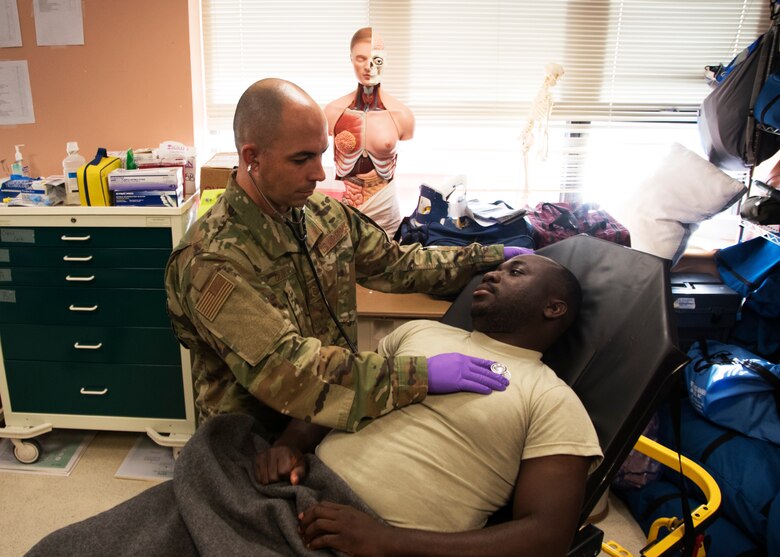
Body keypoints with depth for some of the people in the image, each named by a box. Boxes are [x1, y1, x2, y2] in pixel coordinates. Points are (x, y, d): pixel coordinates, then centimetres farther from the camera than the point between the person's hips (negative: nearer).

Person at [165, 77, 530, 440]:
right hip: (258, 444, -6)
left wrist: (485, 258, 5)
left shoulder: (323, 213, 2)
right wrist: (420, 376, -35)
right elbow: (284, 368, -31)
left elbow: (394, 263, 13)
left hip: (333, 421, 7)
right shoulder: (210, 260, -22)